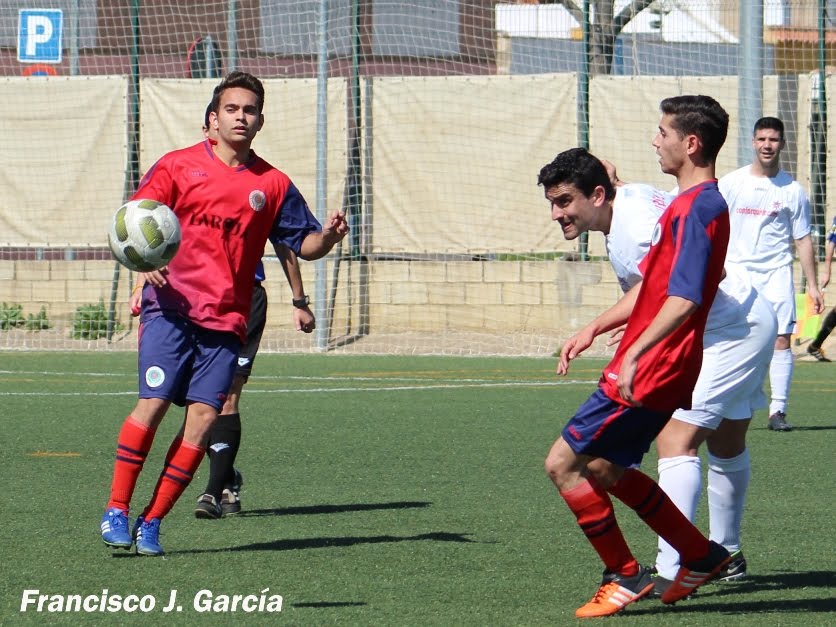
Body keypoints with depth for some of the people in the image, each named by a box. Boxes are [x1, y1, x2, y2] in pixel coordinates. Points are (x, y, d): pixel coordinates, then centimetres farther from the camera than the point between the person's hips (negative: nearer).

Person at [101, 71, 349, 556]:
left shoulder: (274, 185, 12)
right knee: (154, 402, -14)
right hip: (171, 306, -2)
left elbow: (302, 244, 14)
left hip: (228, 318, 2)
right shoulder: (178, 166, 6)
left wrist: (327, 237, -8)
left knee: (204, 416, -7)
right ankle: (117, 511, -2)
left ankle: (152, 522, 2)